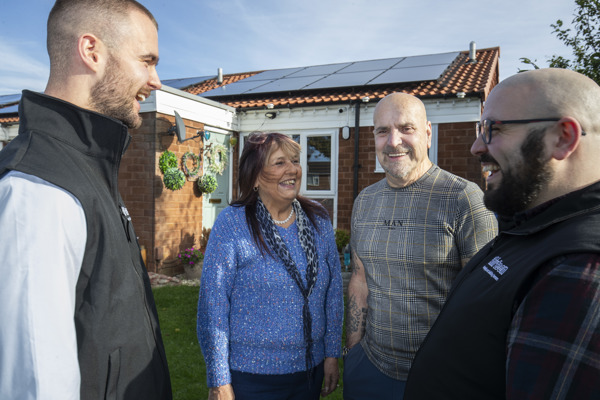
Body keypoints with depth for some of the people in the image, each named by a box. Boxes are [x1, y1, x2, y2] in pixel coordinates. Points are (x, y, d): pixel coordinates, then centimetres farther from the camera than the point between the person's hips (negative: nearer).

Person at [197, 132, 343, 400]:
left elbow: (334, 292, 4)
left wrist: (332, 354, 3)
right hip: (251, 377, -3)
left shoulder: (318, 220, -2)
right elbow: (213, 305, -13)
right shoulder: (232, 223, -14)